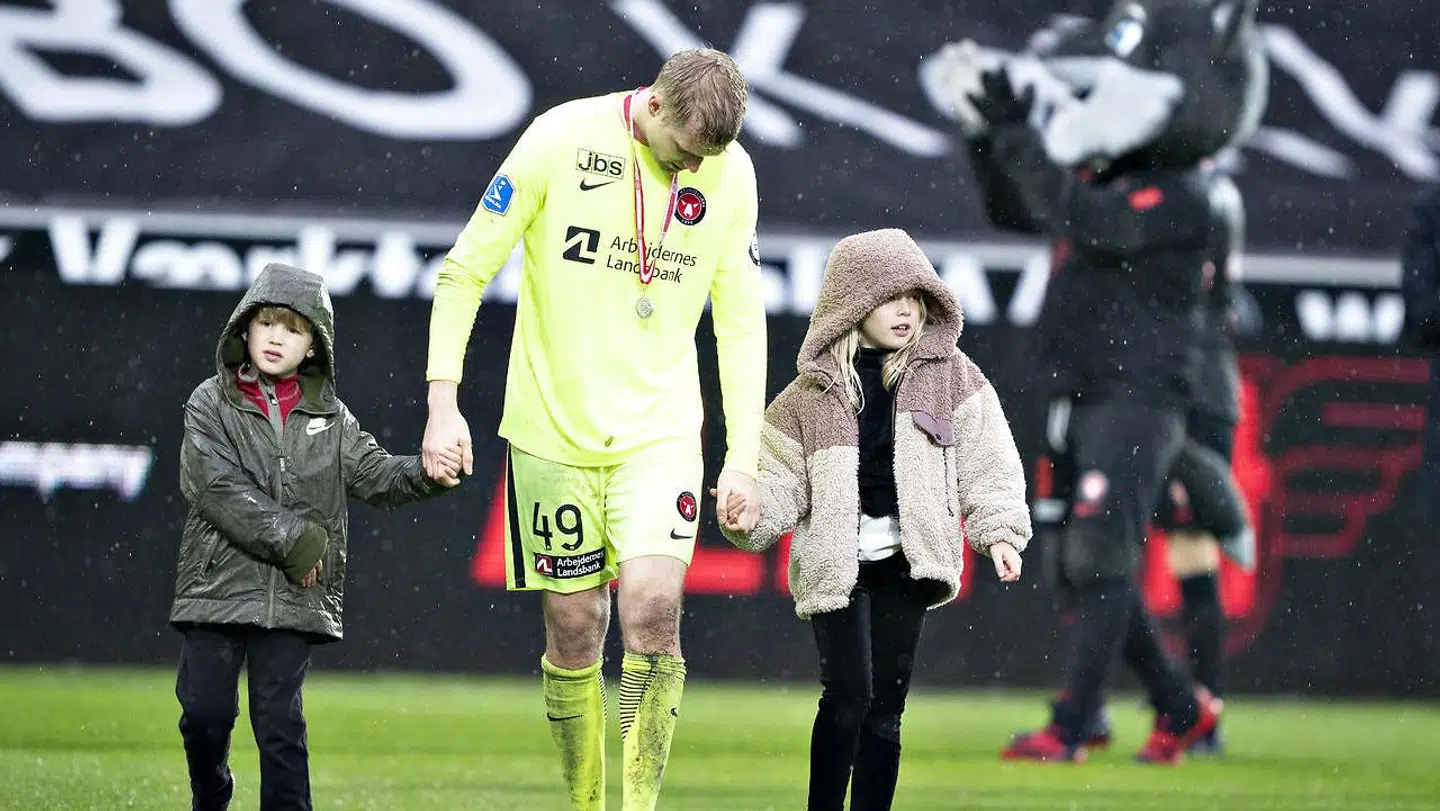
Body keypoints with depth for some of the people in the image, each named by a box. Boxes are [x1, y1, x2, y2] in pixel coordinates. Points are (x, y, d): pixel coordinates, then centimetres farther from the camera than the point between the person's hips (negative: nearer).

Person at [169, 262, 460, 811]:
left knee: (280, 719, -3)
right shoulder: (210, 404, 2)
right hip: (219, 583, -1)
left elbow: (374, 475, 6)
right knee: (207, 710, -1)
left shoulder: (329, 417, 11)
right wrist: (293, 540, -15)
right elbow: (219, 489, -9)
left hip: (296, 596, 1)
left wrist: (425, 475, -16)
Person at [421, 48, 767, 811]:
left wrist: (743, 454, 6)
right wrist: (443, 402, -10)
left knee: (653, 610, -15)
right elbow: (464, 270, -4)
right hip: (554, 427, -1)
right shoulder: (561, 140, -11)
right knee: (574, 627, 1)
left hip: (660, 431, 1)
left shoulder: (731, 173, 0)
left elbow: (741, 320, 9)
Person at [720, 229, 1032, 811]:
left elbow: (987, 460, 4)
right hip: (835, 562, -2)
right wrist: (749, 512, -14)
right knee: (848, 695, -15)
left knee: (885, 707, 4)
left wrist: (1000, 531, -6)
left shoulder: (949, 375, 4)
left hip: (905, 562, 2)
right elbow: (781, 478, 5)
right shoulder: (814, 391, 2)